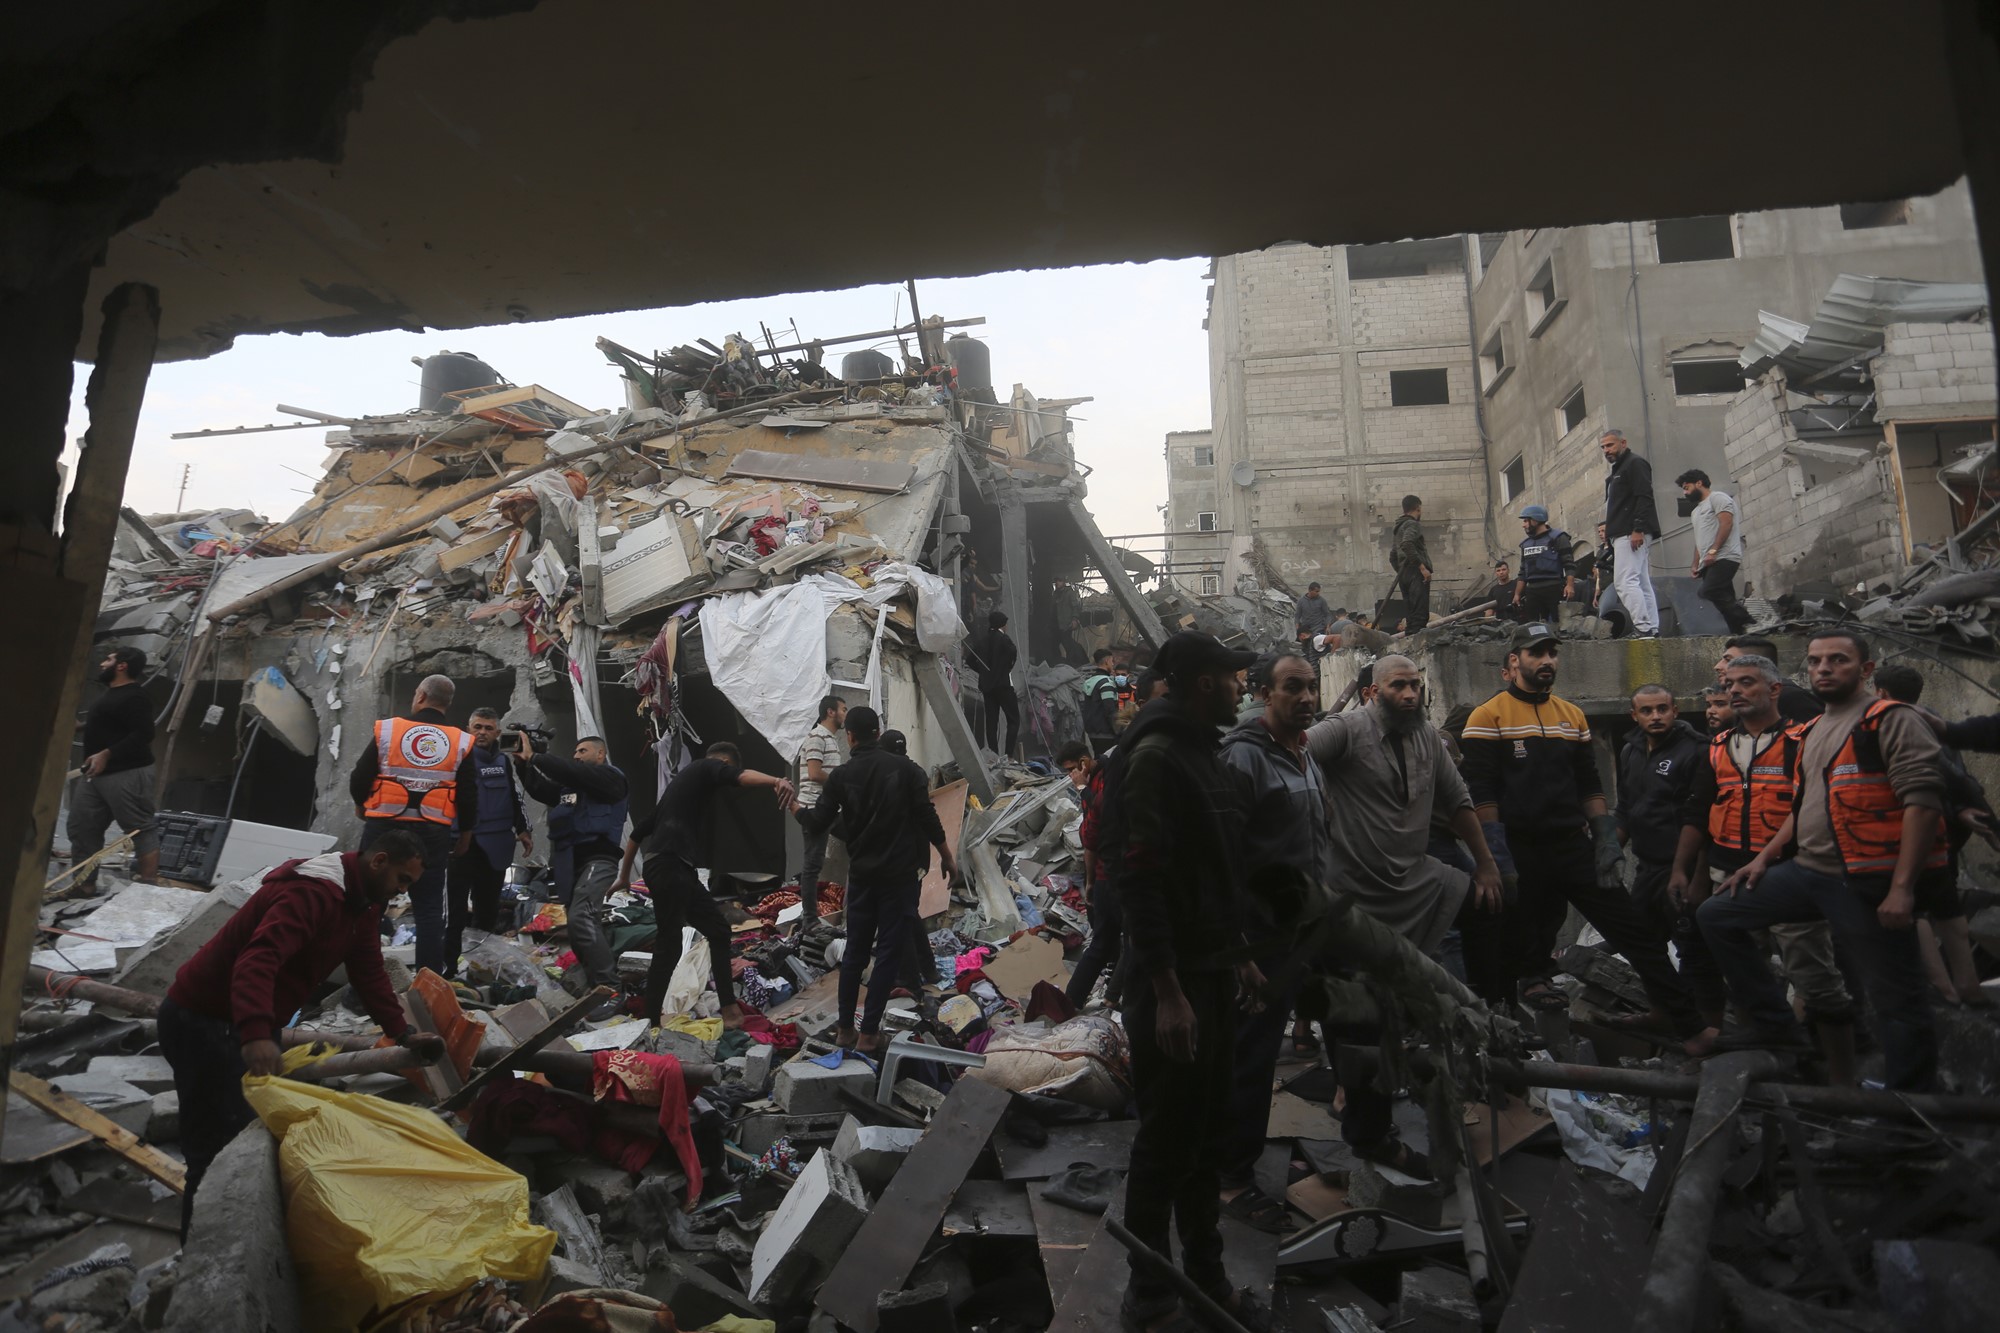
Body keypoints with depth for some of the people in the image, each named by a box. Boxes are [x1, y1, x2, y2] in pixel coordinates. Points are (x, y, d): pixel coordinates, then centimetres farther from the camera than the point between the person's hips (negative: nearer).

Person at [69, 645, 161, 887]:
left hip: (127, 774, -11)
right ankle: (83, 883, 20)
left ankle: (148, 886, -11)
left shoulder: (134, 697, -13)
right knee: (81, 828, 12)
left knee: (141, 829, -9)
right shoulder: (109, 694, 20)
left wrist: (106, 755, -24)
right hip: (94, 774, 11)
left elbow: (143, 734, -24)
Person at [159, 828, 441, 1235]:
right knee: (221, 1149, -8)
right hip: (203, 1021, -10)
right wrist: (256, 1034, -52)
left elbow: (370, 972, 12)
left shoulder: (363, 901, 6)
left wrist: (402, 1034, 7)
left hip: (247, 1024, 10)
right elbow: (258, 959, -40)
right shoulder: (314, 890, -26)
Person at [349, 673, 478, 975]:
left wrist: (361, 805, 24)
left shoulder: (386, 729, -2)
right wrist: (465, 834, 17)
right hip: (432, 833, 1)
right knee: (429, 907, 7)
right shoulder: (461, 742, 1)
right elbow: (469, 796, 3)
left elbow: (359, 779, 2)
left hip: (384, 826, -1)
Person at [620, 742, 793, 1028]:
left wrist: (625, 876, 36)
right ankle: (649, 1024, -2)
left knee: (718, 930, 12)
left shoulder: (684, 780, 28)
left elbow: (639, 830, 30)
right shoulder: (708, 767, 4)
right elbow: (740, 776, -21)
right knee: (669, 947, -7)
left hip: (678, 870, 10)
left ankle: (729, 1010, 11)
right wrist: (776, 781, -40)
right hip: (670, 867, -10)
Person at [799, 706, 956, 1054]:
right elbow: (927, 818, -8)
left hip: (862, 874, 3)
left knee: (855, 950, 15)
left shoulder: (842, 775, -2)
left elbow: (818, 822, 1)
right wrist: (947, 857, 3)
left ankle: (845, 1029, 19)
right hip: (900, 874, -3)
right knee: (889, 952, 2)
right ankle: (869, 1035, 2)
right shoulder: (905, 768, -6)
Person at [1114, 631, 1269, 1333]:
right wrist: (1167, 993, -24)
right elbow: (1142, 881, -23)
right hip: (1172, 981, -9)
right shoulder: (1156, 758, -18)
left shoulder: (1208, 755, 13)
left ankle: (1207, 1276, 33)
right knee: (1167, 1139, 3)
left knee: (1208, 1135, 18)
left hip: (1214, 971, 9)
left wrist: (1239, 954, 20)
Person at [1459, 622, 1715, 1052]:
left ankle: (1691, 1028, 7)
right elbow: (1481, 791, -9)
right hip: (1520, 851, -5)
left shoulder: (1572, 716, 13)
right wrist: (1496, 853, -14)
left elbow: (1589, 785, 17)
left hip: (1572, 844, 5)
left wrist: (1605, 838, 7)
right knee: (1512, 951, 5)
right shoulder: (1488, 717, -5)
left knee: (1637, 933, 1)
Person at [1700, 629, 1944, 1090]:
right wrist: (1765, 857, 17)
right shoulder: (1814, 731, 17)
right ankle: (1774, 1023, 15)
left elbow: (1923, 801, -17)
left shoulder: (1893, 720, -8)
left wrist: (1902, 888, -21)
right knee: (1716, 915, 9)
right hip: (1808, 871, 9)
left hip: (1868, 884, -8)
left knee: (1896, 1001, 0)